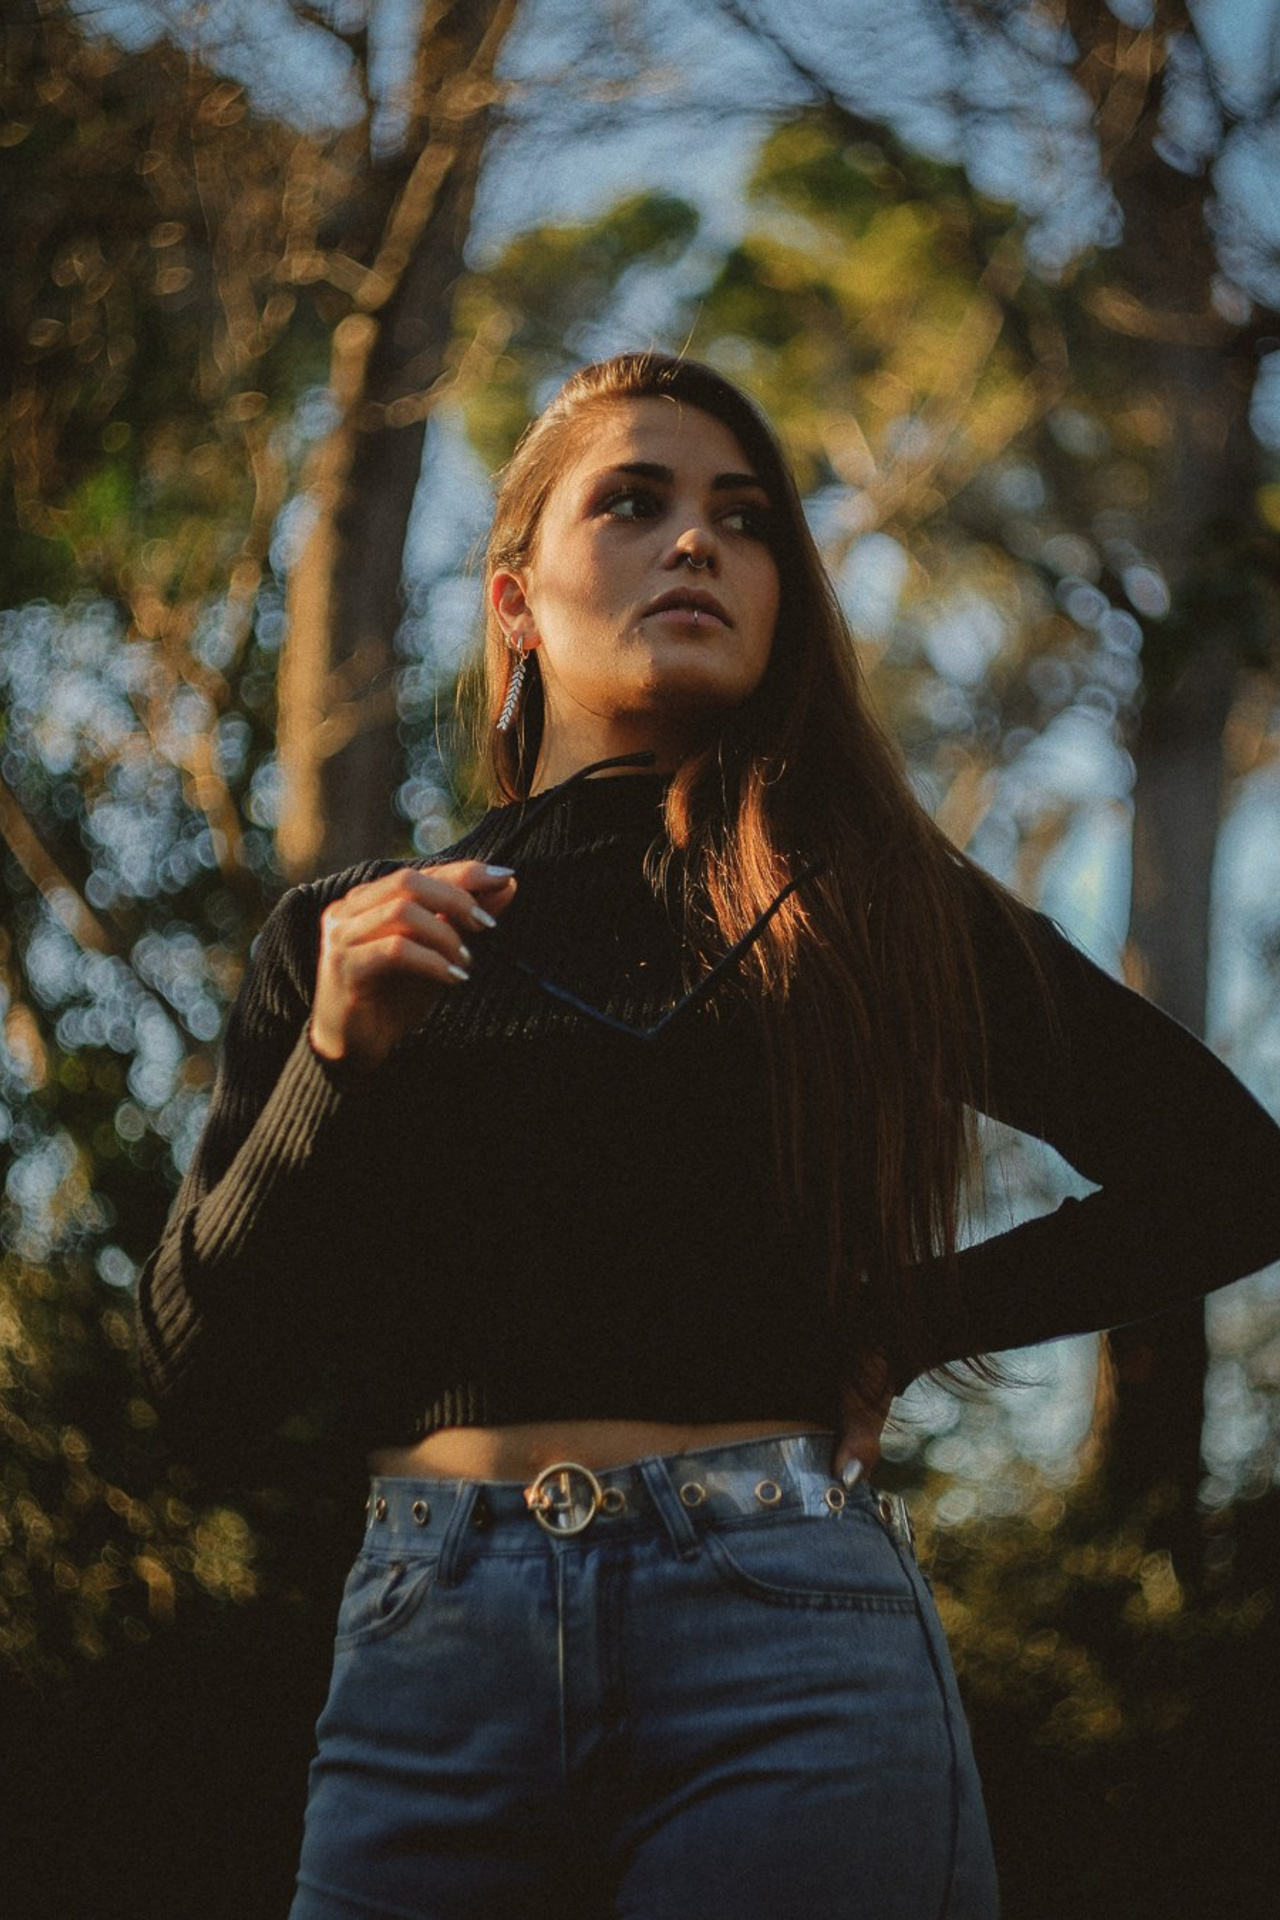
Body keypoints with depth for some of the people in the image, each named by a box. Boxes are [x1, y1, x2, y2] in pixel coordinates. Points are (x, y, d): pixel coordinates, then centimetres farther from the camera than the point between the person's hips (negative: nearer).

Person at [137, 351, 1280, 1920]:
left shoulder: (876, 903, 11)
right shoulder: (348, 938, 13)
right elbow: (200, 1376, 8)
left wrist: (909, 1320, 6)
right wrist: (338, 1064, -6)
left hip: (791, 1629, -1)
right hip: (433, 1646, 1)